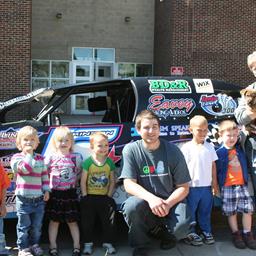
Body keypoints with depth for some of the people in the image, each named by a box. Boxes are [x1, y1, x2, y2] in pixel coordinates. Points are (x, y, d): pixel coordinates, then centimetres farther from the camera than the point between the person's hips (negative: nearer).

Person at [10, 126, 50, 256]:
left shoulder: (40, 159, 8)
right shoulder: (17, 157, -6)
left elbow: (44, 175, 12)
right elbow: (25, 169, -24)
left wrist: (46, 190, 5)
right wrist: (28, 154, -21)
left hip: (39, 199, 4)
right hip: (24, 199, -4)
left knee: (37, 226, 14)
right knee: (24, 226, 4)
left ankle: (34, 244, 32)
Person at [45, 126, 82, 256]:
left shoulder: (76, 157, 0)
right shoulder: (51, 157, -3)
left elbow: (79, 174, 8)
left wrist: (74, 184, -2)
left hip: (70, 194, 0)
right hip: (55, 193, 0)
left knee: (72, 221, 7)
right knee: (54, 221, 7)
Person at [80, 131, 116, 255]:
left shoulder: (110, 162, -2)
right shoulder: (88, 162, -10)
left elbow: (112, 181, 2)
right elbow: (83, 181, -7)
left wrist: (109, 196, -3)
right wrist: (85, 197, -10)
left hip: (104, 197, 2)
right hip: (90, 197, -2)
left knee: (108, 222, 8)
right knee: (87, 222, 8)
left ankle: (108, 242, 22)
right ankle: (88, 243, 22)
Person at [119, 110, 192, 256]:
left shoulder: (173, 151, -5)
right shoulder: (131, 150, -6)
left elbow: (183, 187, -2)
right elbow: (129, 185, -12)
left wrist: (168, 204, -21)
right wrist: (151, 198, -30)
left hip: (170, 201, 0)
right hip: (145, 201, 0)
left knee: (181, 227, -29)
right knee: (132, 206, -33)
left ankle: (164, 233, 11)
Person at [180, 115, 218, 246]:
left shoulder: (210, 147, 6)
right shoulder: (187, 147, -8)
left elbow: (213, 165, 11)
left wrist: (214, 183, 10)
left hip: (207, 186, 4)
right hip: (192, 186, -4)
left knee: (205, 211, 14)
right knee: (190, 211, 5)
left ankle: (206, 231, 28)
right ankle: (190, 233, 18)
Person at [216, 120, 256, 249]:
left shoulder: (240, 148, 2)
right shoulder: (219, 153, -9)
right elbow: (215, 171, -5)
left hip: (242, 185, 3)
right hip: (227, 187, -3)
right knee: (231, 212, 5)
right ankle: (236, 234, 21)